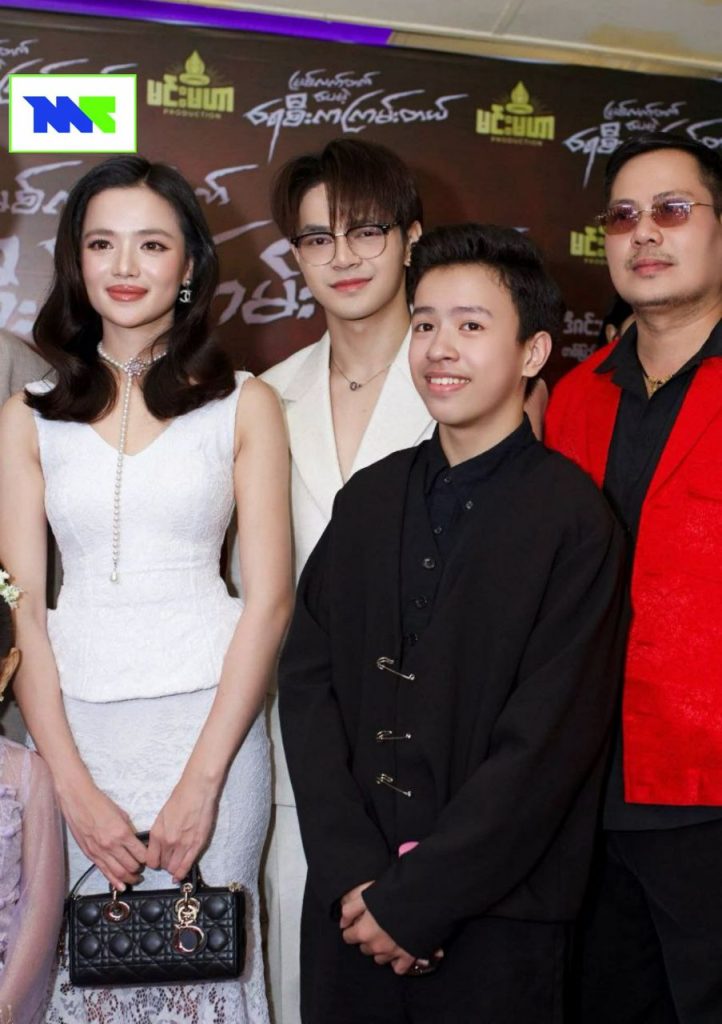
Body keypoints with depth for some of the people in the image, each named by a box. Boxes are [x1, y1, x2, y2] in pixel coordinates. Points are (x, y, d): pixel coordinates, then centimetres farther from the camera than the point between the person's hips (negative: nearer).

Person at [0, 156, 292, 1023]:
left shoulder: (243, 405, 2)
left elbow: (269, 597, -4)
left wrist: (202, 780, -10)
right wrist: (74, 786, -8)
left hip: (208, 717, -1)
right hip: (73, 721, 2)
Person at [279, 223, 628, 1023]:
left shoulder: (575, 522, -10)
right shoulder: (369, 498, 5)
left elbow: (549, 741, -13)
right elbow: (307, 679, 1)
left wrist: (416, 898, -12)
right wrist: (352, 873, -8)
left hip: (495, 922, -4)